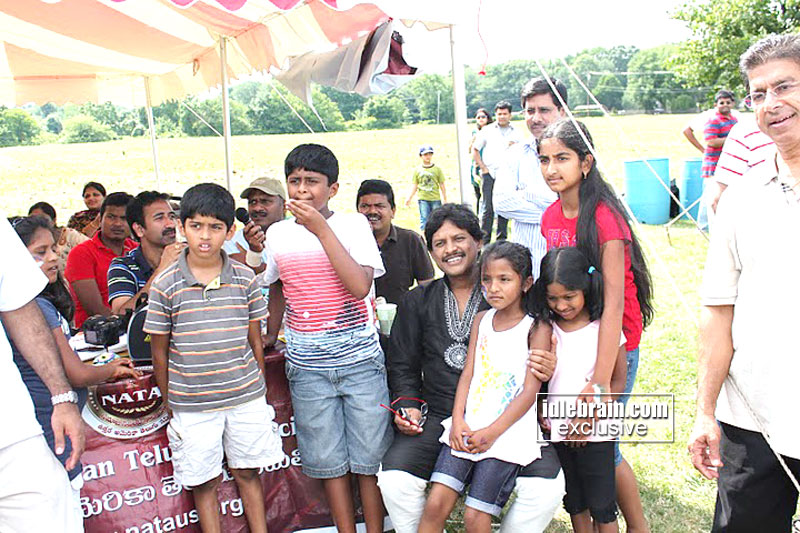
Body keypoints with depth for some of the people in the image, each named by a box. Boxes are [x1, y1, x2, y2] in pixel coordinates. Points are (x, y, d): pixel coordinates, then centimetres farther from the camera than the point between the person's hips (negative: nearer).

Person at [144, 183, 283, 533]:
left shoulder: (245, 278, 0)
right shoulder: (166, 284, -6)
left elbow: (255, 340, 8)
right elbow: (159, 349, 1)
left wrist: (257, 388, 10)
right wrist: (170, 404, 5)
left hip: (246, 397, 2)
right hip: (192, 405, -1)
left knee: (248, 473, 14)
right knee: (204, 482, 10)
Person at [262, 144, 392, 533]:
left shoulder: (353, 224, -4)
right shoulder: (277, 234, 6)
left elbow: (360, 286, -19)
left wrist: (321, 228, -20)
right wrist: (270, 334, 22)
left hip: (360, 356, -2)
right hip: (306, 364, 3)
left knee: (370, 455, 5)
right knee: (329, 460, 8)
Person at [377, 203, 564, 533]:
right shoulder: (417, 302, 13)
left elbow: (540, 352, 8)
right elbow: (402, 366, 17)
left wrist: (547, 370, -15)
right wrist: (408, 405, 0)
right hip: (439, 417, 2)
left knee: (546, 486, -24)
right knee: (393, 478, -22)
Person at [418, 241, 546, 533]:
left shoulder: (536, 328, -3)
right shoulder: (481, 319, 13)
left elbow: (530, 390, -8)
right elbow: (467, 373, 10)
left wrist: (492, 432, -15)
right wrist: (458, 420, -5)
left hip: (509, 430, -4)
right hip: (468, 426, 4)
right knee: (435, 504, -7)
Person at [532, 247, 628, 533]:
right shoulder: (545, 328, 0)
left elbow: (618, 381, -6)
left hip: (595, 434, -3)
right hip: (557, 432, 3)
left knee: (601, 506, 8)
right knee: (574, 502, 18)